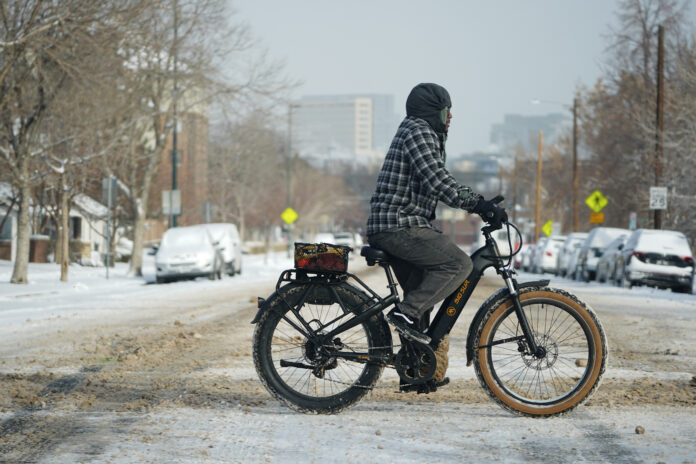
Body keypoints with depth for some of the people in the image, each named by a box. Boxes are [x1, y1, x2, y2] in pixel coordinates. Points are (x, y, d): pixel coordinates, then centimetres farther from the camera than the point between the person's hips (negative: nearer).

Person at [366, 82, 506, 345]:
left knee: (422, 293, 14)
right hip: (400, 227, -11)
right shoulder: (418, 131, -8)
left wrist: (480, 204, 15)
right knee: (459, 264, -17)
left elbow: (439, 184, 25)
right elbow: (438, 181, -21)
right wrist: (478, 204, -20)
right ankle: (405, 313, -19)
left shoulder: (425, 134, 25)